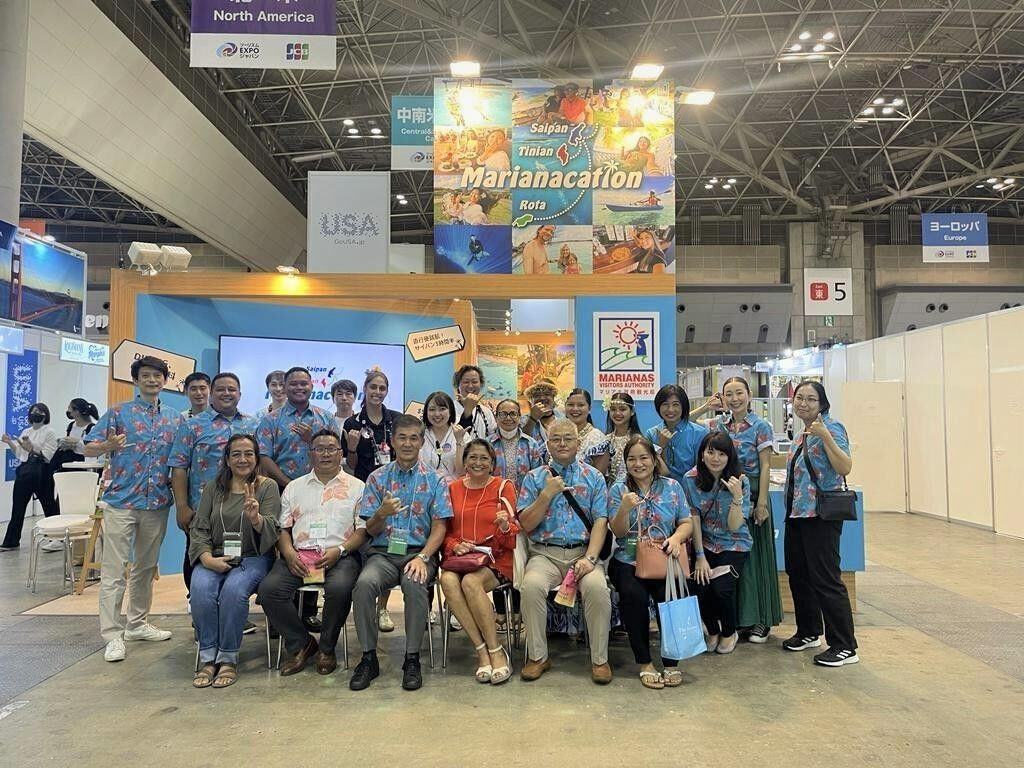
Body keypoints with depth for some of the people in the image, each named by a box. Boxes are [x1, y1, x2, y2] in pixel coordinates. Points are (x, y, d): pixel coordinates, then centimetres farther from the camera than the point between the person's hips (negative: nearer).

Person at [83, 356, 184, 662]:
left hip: (158, 502, 4)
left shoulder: (175, 418, 10)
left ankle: (137, 623, 26)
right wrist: (108, 445, -22)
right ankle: (113, 634, 1)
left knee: (146, 567, 14)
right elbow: (89, 447, -2)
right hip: (121, 501, -4)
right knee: (114, 570, -4)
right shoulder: (118, 413, 0)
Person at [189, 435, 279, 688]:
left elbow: (271, 530, -6)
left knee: (233, 590, -32)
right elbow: (199, 528, 7)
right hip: (214, 558, 3)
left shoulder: (267, 487, 5)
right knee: (200, 589, -28)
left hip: (252, 557, -2)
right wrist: (207, 558, -11)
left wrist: (255, 518, -29)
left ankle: (228, 658, -17)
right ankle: (207, 658, -16)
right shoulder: (213, 488, 13)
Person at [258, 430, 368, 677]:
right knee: (269, 588, -24)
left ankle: (327, 648, -6)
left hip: (340, 555, -3)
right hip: (300, 554, 3)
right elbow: (283, 527, 15)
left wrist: (340, 550, -13)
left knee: (339, 588, -34)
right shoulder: (294, 487, 20)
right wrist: (288, 553, -5)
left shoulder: (356, 487, 11)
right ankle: (300, 644, -2)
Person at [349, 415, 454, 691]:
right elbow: (370, 531, 8)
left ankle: (412, 659, -18)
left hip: (418, 552, -1)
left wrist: (422, 558, -17)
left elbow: (439, 527, 1)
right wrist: (382, 513, -16)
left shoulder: (434, 480, 7)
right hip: (383, 553, 1)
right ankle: (368, 658, -15)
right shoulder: (378, 478, 10)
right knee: (364, 583, -30)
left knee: (415, 584, -34)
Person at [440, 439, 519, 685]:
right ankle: (482, 650, -22)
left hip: (495, 557, -3)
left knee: (471, 581, -34)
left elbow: (512, 540, 2)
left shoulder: (504, 487, 5)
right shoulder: (452, 488, 14)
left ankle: (496, 652, -18)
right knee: (448, 580, -31)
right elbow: (444, 531, 15)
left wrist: (505, 527, -21)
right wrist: (454, 545, -6)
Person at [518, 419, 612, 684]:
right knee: (532, 585, -30)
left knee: (596, 586, -31)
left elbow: (600, 522, 1)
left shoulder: (594, 477, 11)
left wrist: (589, 558, -14)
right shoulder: (534, 478, 11)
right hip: (545, 554, 0)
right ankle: (538, 656, -12)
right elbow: (526, 524, 4)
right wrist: (547, 494, -9)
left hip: (583, 552, 0)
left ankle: (599, 659, -13)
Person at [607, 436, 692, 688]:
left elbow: (687, 523, 8)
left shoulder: (672, 487, 10)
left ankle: (671, 662, -8)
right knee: (633, 594, -31)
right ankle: (644, 663, -13)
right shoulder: (618, 490, 6)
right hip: (628, 562, -1)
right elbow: (619, 531, -3)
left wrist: (677, 537, -14)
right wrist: (625, 509, -23)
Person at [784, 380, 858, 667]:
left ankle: (845, 647, 3)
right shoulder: (800, 434, 15)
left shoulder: (831, 427, -10)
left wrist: (825, 436, -29)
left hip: (821, 514, -9)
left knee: (825, 579, -6)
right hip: (797, 512, 9)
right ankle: (809, 632, 30)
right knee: (797, 573, 15)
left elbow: (845, 467, -22)